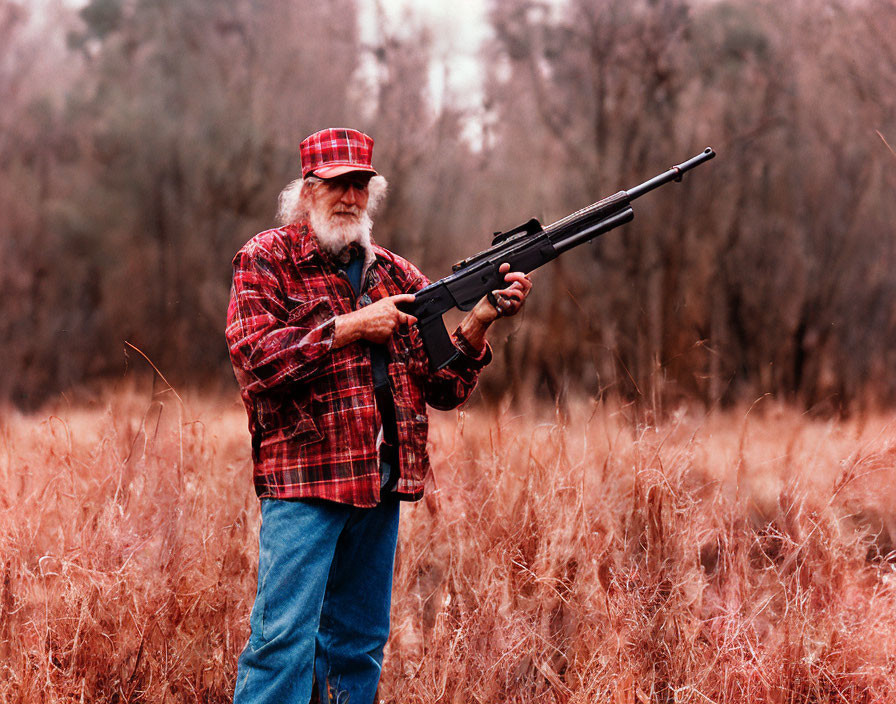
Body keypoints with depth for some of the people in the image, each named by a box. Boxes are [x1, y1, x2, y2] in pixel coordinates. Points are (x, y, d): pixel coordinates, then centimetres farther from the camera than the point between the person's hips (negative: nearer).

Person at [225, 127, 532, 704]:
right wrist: (352, 326, -14)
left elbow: (445, 388, 12)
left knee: (360, 644, 10)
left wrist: (480, 320, -4)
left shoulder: (396, 275, 16)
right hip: (302, 480, -6)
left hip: (383, 482, 6)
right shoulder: (265, 260, 2)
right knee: (283, 639, -12)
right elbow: (256, 359, -14)